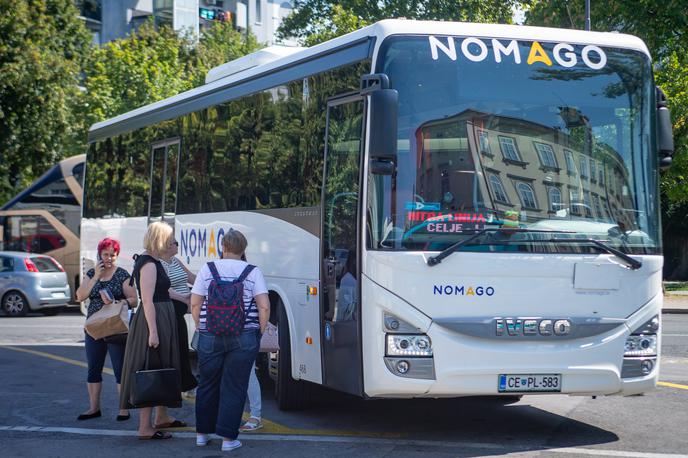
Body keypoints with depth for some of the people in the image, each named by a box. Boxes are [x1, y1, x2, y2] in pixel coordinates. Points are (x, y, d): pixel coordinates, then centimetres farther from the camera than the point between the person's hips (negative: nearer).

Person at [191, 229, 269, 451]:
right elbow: (264, 307, -6)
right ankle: (228, 437, 5)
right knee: (234, 387, 4)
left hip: (210, 337, 1)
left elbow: (195, 304, 1)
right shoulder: (253, 272, 0)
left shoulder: (207, 269, 2)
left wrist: (201, 328, 13)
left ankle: (202, 433, 24)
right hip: (244, 338, -1)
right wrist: (259, 333, 6)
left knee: (207, 384, 15)